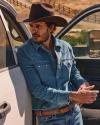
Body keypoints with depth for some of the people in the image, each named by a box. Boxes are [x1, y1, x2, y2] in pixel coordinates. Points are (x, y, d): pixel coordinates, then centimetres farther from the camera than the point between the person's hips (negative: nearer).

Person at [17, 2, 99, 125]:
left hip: (74, 111, 4)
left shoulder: (66, 47, -1)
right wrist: (72, 96, -24)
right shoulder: (24, 52, -14)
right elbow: (37, 89, -19)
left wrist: (82, 84, -11)